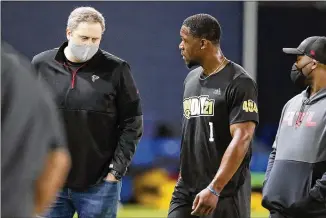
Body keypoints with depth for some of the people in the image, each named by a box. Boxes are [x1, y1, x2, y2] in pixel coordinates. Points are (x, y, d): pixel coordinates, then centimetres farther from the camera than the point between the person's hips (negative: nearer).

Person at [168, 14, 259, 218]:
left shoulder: (239, 83, -12)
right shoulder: (191, 79, 13)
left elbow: (241, 140, -20)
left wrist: (214, 189, -26)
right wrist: (184, 178, 16)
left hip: (225, 194, -7)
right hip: (186, 191, 7)